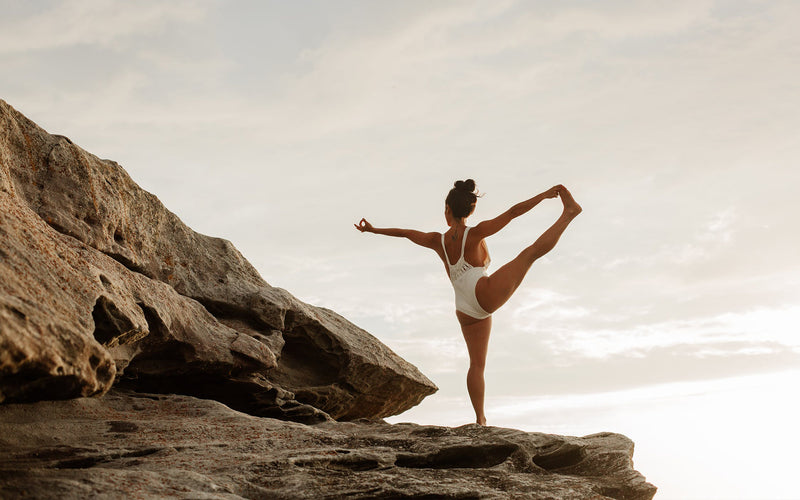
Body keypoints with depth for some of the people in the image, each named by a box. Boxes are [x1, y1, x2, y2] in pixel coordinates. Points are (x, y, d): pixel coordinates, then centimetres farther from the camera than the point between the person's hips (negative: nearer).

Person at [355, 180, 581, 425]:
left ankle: (480, 419, 11)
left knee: (477, 363, 14)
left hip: (467, 312, 5)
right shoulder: (475, 233, -1)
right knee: (531, 252, -4)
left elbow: (403, 232, 25)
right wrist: (544, 195, -6)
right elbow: (513, 212, -5)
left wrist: (373, 229, 36)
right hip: (486, 294, -5)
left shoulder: (438, 241, 12)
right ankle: (569, 212, -10)